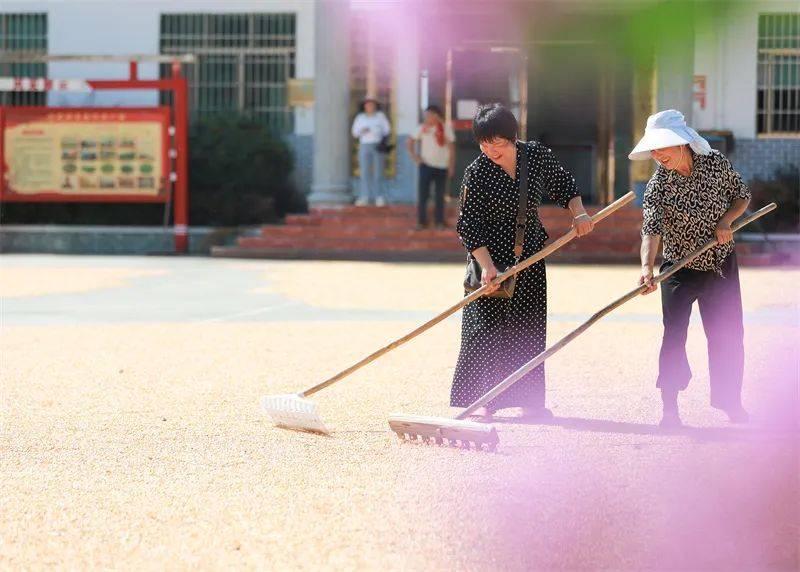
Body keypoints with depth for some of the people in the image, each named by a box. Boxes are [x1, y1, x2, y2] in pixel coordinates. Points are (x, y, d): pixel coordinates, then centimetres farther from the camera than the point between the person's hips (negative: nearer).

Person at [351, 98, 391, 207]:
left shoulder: (380, 116, 9)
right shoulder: (360, 117, 11)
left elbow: (387, 129, 8)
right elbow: (354, 132, 11)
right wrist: (361, 131, -11)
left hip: (378, 146, -1)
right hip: (364, 146, 1)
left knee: (378, 172, -5)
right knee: (365, 172, -6)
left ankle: (379, 198, -4)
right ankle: (365, 197, -7)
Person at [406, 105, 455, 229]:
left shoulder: (446, 128, -2)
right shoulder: (422, 128, 0)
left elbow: (451, 148, 1)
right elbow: (409, 142, 9)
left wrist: (451, 166, -1)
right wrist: (414, 157, 0)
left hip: (442, 166, 0)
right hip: (426, 165, 1)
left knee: (439, 195, 5)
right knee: (423, 194, -2)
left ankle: (439, 221, 14)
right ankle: (421, 221, 4)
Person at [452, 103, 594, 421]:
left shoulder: (538, 156, -4)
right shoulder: (477, 173, -14)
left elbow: (563, 184, 14)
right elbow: (469, 225, -15)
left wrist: (578, 214, -2)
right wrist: (487, 264, -24)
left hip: (531, 255, 4)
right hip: (492, 254, -4)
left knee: (530, 328, 8)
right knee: (486, 326, -8)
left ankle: (529, 400, 16)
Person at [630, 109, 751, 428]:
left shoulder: (717, 164, -9)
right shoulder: (658, 186, -17)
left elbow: (742, 197, 6)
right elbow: (651, 230, -28)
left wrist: (726, 221, -13)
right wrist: (647, 267, -45)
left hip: (722, 266, 2)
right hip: (680, 269, -2)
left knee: (728, 336, 9)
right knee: (674, 336, -7)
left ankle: (731, 403, 23)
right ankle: (670, 408, 1)